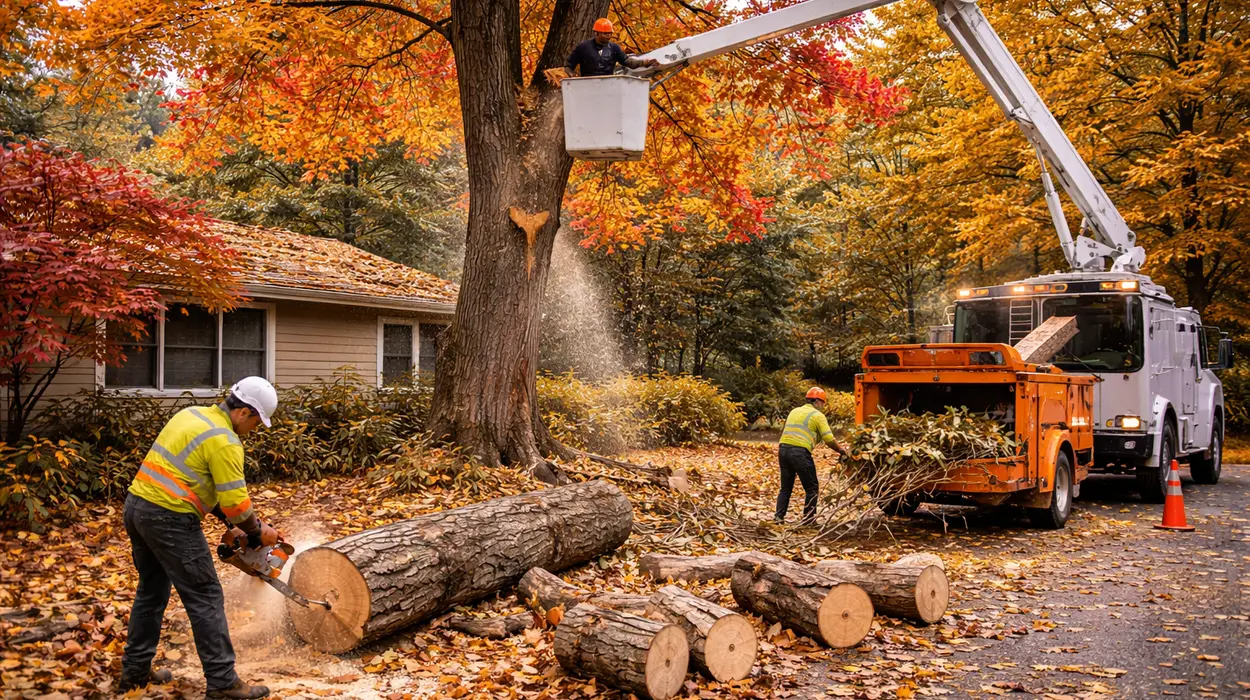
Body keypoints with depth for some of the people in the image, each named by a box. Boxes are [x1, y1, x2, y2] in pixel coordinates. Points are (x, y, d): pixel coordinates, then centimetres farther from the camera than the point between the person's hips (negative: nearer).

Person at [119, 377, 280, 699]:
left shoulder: (193, 414, 12)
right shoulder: (225, 442, -15)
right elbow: (235, 502, -17)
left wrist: (227, 519, 18)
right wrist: (258, 531, 2)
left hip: (137, 505, 9)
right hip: (170, 519, -9)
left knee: (151, 591, 22)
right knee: (206, 599, -2)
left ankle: (135, 671, 30)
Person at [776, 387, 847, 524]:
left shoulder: (794, 411, 22)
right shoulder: (818, 415, 2)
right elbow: (829, 439, -3)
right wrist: (841, 450, 10)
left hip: (783, 449, 6)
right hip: (800, 452, -6)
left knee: (786, 487, 16)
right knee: (812, 488, 7)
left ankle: (779, 516, 8)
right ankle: (808, 518, 5)